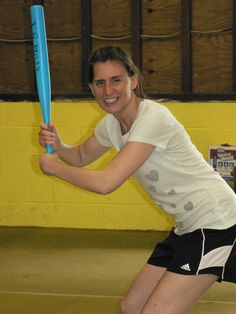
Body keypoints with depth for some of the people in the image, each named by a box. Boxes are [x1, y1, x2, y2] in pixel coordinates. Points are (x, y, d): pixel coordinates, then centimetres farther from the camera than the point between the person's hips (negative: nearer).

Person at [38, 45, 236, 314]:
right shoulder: (111, 125, 4)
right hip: (187, 227, 9)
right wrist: (57, 146, -1)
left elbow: (105, 183, -28)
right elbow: (81, 156, 22)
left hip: (214, 224, -9)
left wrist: (54, 167, -13)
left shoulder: (153, 118, -24)